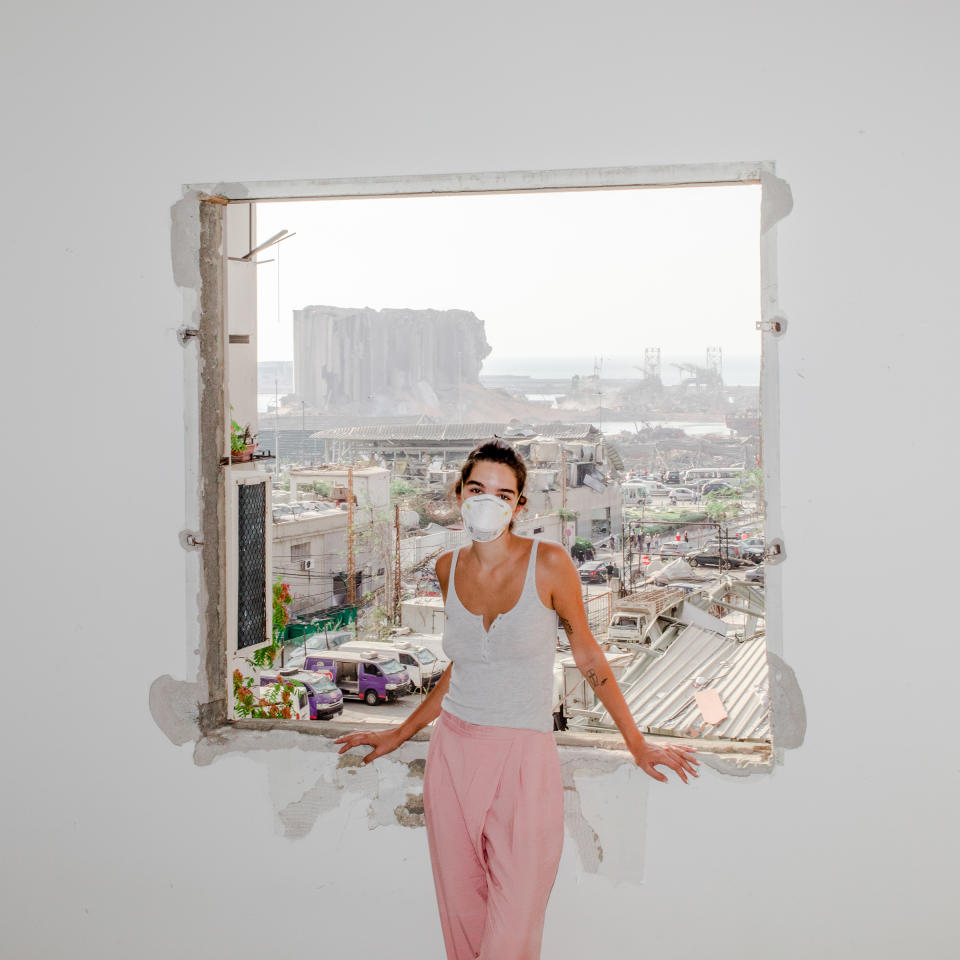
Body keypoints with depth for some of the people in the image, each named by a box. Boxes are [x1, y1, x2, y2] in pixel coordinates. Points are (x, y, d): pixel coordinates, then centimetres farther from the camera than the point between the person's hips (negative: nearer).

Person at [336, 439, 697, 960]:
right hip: (453, 755, 4)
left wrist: (637, 745, 4)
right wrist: (398, 735, 24)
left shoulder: (548, 563, -7)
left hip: (525, 760, -4)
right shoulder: (449, 568, 6)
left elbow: (588, 656, 3)